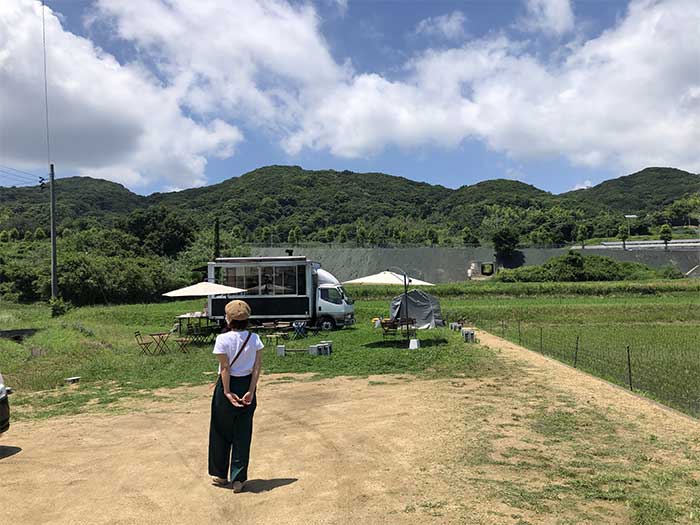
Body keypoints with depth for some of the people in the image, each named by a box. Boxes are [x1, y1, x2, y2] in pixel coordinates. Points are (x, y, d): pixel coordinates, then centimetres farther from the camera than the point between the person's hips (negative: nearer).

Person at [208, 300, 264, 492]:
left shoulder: (223, 339, -14)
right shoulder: (254, 339, -4)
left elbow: (225, 368, -15)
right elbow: (257, 367, -7)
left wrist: (227, 392, -12)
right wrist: (250, 391, -7)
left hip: (228, 386, -3)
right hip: (247, 386, 3)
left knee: (222, 432, 16)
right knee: (243, 433, 11)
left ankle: (221, 474, 31)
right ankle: (238, 479, 15)